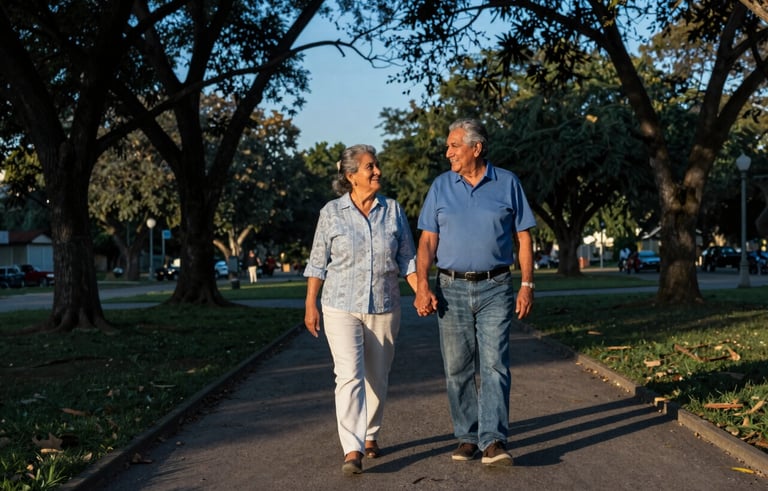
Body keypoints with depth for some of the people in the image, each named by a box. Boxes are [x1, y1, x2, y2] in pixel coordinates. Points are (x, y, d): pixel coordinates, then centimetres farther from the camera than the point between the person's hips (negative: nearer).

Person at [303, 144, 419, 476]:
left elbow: (407, 259, 4)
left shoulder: (393, 211, 3)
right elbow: (318, 263, 2)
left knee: (377, 377, 12)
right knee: (349, 375, -13)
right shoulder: (331, 213, -2)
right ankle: (352, 451, -18)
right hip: (341, 308, -2)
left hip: (384, 309, 3)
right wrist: (310, 306, 0)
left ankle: (370, 435, 31)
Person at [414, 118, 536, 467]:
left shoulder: (507, 184, 3)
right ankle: (467, 437, 16)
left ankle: (493, 441, -12)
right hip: (451, 289, 2)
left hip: (495, 288, -2)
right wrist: (422, 286, -7)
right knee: (457, 369, 5)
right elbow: (427, 241, 4)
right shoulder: (441, 187, 7)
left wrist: (527, 285, -3)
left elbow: (523, 239, 5)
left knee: (495, 364, -10)